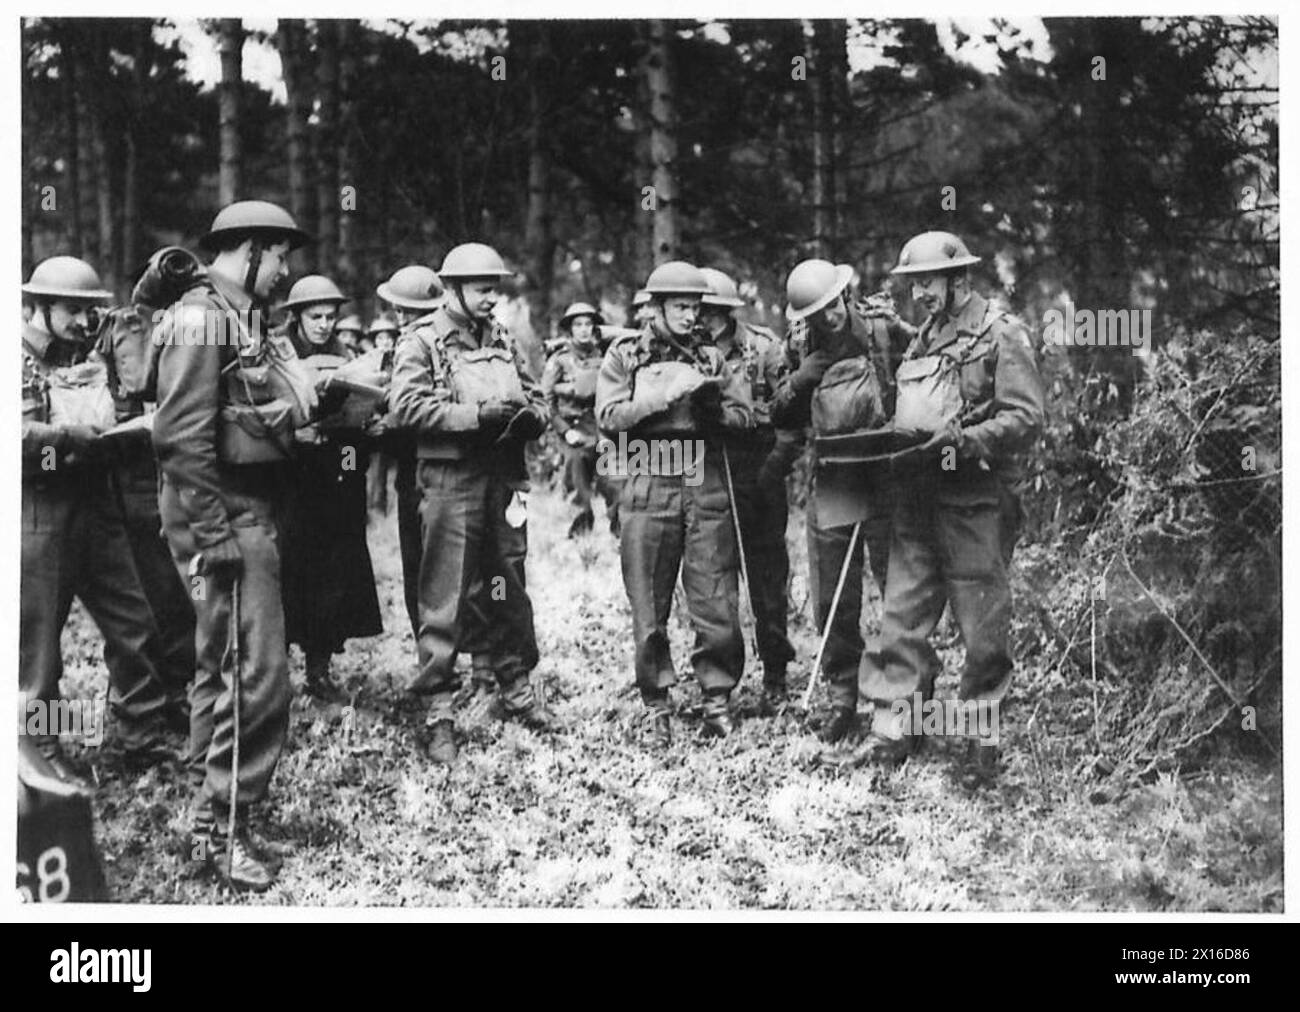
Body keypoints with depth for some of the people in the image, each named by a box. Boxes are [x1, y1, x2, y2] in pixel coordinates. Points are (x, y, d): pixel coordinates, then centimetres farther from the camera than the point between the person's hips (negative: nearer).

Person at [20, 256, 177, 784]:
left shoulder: (90, 359, 16)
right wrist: (68, 435, -22)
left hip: (95, 505, 6)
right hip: (37, 510, -6)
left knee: (135, 625, 7)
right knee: (37, 637, 2)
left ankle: (145, 736, 19)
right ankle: (41, 750, 15)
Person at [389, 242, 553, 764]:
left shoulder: (502, 339, 15)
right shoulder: (421, 341, -4)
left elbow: (535, 397, 21)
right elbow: (407, 407, -15)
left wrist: (530, 416, -4)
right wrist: (476, 415, -21)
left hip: (504, 478, 6)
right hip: (450, 480, -6)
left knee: (508, 590, 14)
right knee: (444, 599, -4)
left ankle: (516, 687, 28)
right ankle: (437, 711, 1)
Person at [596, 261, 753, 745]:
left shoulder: (709, 359, 15)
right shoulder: (625, 355, 7)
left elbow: (744, 415, 10)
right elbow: (609, 418, -4)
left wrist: (711, 407, -9)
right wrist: (665, 396, -12)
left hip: (707, 490, 2)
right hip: (648, 488, -2)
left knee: (717, 605, 0)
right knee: (649, 610, 3)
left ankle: (717, 700, 12)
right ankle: (657, 708, 13)